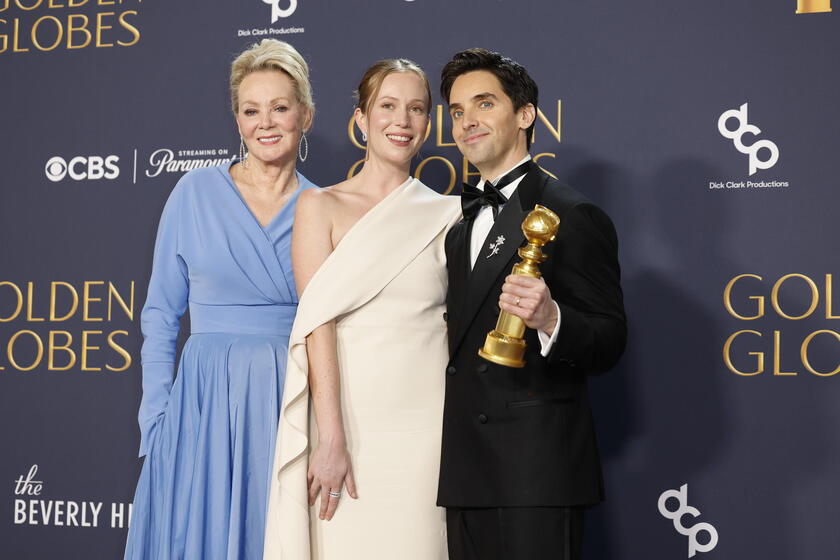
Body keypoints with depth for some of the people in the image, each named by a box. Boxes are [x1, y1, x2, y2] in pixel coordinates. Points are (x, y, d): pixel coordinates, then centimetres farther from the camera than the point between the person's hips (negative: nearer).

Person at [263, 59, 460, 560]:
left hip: (427, 426, 2)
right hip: (349, 420, -2)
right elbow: (319, 325, -6)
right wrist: (332, 440, -14)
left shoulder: (447, 215, 9)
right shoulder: (322, 207, 2)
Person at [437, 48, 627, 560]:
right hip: (468, 470, 8)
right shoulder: (464, 221, 17)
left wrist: (550, 319, -31)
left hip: (536, 466, -8)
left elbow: (609, 342, -12)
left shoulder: (573, 216, -9)